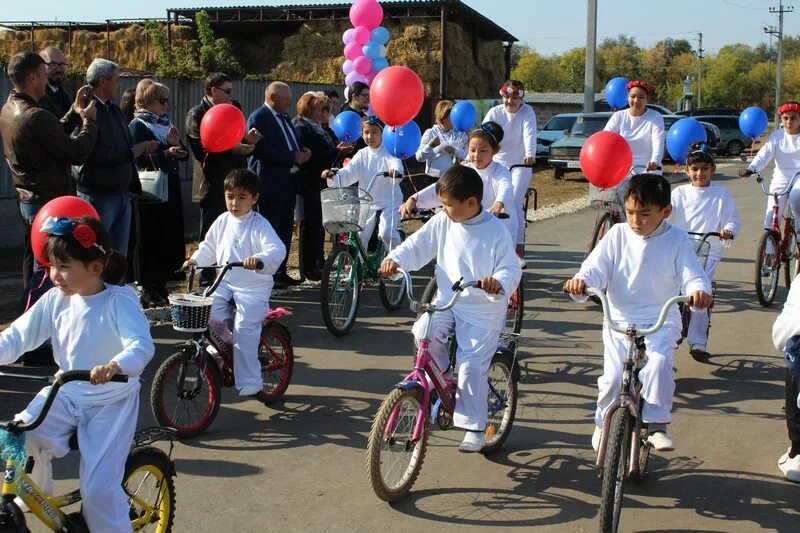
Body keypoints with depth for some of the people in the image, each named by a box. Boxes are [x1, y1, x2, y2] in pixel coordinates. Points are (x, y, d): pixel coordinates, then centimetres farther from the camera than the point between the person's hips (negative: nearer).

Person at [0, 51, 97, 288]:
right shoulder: (37, 117, -24)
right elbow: (77, 153, -19)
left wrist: (75, 112, 13)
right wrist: (88, 120, -4)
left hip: (27, 199, 10)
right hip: (50, 203, -10)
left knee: (33, 259, 18)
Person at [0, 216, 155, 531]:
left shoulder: (120, 301, -19)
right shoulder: (55, 300, -3)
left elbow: (142, 345, -33)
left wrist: (114, 366, -54)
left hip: (112, 402, -5)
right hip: (66, 393, 5)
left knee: (99, 487, -13)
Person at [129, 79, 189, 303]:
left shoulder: (165, 122, 17)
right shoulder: (137, 125, -6)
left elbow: (184, 155, 16)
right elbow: (139, 159, -16)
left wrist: (177, 143, -5)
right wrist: (166, 153, -24)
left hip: (171, 187, 7)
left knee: (171, 236, 8)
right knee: (151, 237, -4)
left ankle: (161, 284, 17)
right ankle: (148, 287, 4)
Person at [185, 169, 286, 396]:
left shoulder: (260, 225, -12)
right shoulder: (222, 222, 5)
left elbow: (277, 250, -26)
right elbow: (209, 248, 17)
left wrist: (260, 260, -45)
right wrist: (195, 260, 0)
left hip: (253, 286, -5)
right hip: (224, 282, 5)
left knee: (244, 330, -15)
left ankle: (249, 382, -6)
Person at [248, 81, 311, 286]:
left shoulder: (283, 117, 18)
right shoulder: (258, 117, -11)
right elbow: (262, 150, -21)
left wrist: (302, 152, 5)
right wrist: (293, 157, -21)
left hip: (288, 183, 9)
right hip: (270, 184, -9)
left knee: (285, 230, 12)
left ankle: (280, 273, 20)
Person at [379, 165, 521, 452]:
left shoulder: (496, 232, -15)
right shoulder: (442, 222, -2)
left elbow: (511, 270, -14)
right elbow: (418, 244, 3)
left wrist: (498, 283, -37)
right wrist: (395, 258, -16)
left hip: (483, 310, -5)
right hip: (447, 301, 5)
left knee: (470, 366, -12)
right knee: (423, 331, -23)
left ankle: (474, 428, 3)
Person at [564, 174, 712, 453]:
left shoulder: (677, 239, -1)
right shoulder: (617, 235, 1)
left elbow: (692, 275, -6)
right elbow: (596, 267, -4)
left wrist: (699, 291, -30)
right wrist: (581, 282, -27)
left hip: (661, 321, -1)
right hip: (620, 320, 1)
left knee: (658, 363, -27)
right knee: (613, 376, -11)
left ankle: (657, 425, -14)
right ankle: (604, 423, 16)